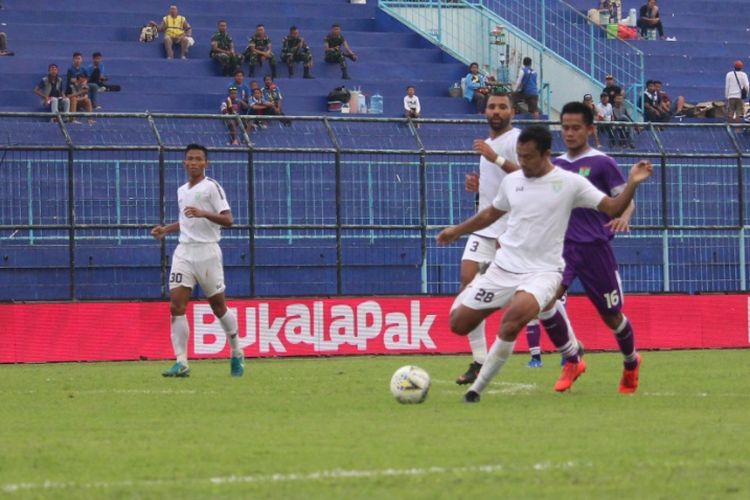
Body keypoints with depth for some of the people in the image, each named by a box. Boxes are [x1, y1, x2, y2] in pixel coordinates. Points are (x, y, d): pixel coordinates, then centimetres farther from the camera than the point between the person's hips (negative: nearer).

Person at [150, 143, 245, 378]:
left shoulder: (211, 187, -5)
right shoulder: (181, 191, 16)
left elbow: (228, 219, -13)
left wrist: (203, 213, -27)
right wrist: (166, 229, 17)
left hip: (207, 251, -5)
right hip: (184, 251, 5)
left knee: (218, 306, 4)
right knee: (176, 305, -10)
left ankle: (237, 354, 25)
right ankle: (181, 363, -13)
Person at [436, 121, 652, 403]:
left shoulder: (569, 183, -5)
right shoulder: (511, 181, 7)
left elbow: (612, 208, -5)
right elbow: (491, 214, 26)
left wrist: (632, 184, -20)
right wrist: (457, 231, 28)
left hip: (542, 271, -5)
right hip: (503, 268, 5)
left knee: (512, 322, -34)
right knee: (459, 324, -1)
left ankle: (478, 388, -21)